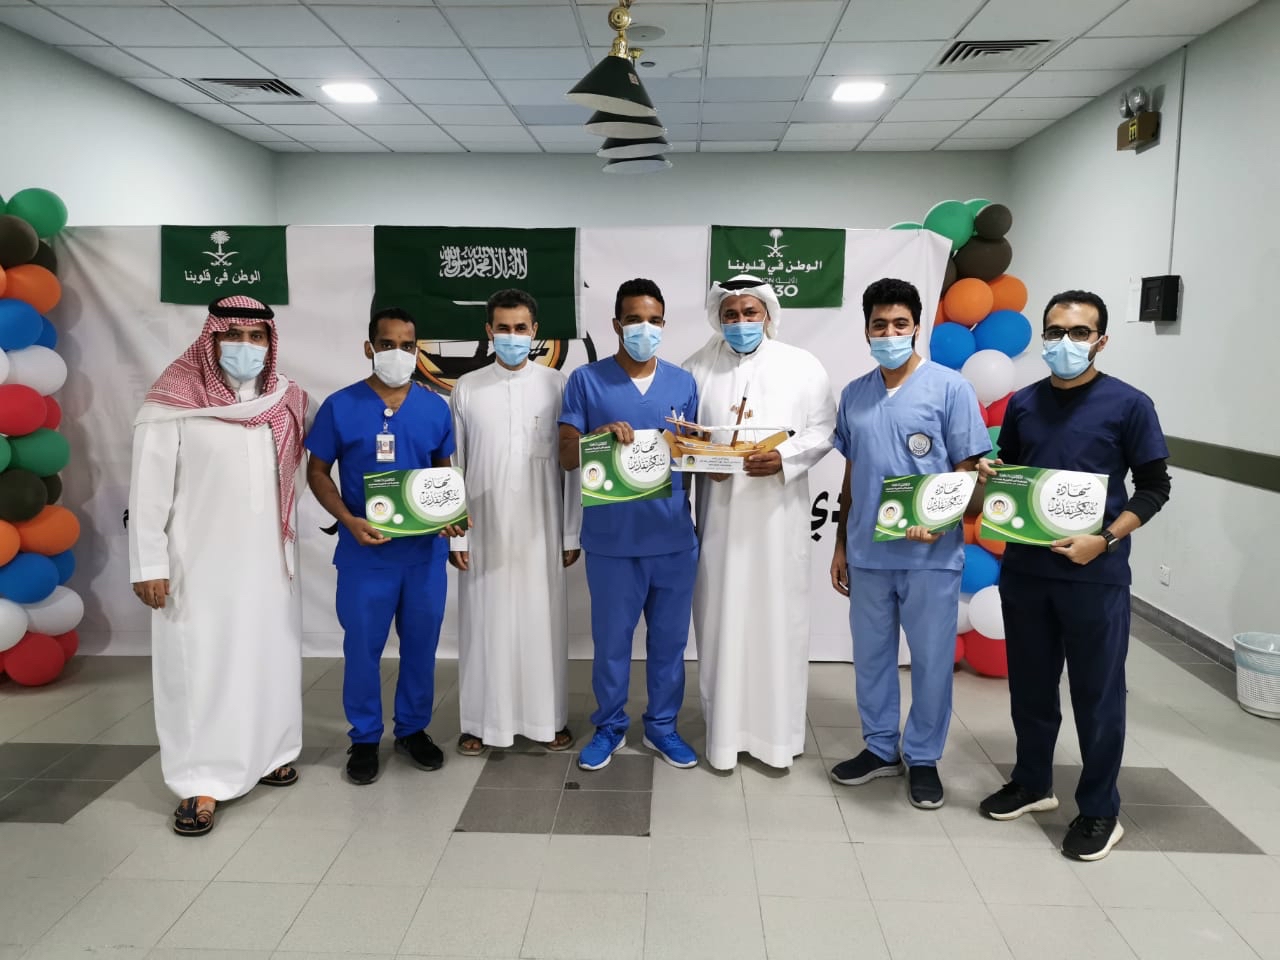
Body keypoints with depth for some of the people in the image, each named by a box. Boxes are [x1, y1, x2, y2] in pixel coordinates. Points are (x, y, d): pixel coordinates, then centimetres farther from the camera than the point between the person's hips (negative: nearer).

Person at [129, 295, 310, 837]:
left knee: (271, 656, 13)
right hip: (200, 562, -5)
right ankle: (203, 781, 11)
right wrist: (148, 564, -10)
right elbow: (148, 489, -9)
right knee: (200, 667, 0)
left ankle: (269, 751, 31)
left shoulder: (286, 400, 4)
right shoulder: (174, 403, -11)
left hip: (268, 560, 5)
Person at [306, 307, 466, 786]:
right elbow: (317, 471, 0)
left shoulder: (436, 408, 2)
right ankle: (364, 738, 26)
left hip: (425, 550, 2)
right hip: (365, 553, -2)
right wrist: (349, 521, -14)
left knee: (421, 644, 13)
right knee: (362, 647, 8)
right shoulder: (340, 406, -6)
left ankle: (413, 729, 31)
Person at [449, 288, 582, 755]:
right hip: (485, 529, 1)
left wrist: (572, 533, -2)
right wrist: (454, 533, -1)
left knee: (543, 622, 7)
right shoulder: (467, 388, 1)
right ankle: (482, 721, 21)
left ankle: (549, 718, 22)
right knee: (485, 623, 7)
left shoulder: (557, 385, -1)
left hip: (541, 530, 0)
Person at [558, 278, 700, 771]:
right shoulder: (586, 380, -2)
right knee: (611, 639, 10)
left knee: (669, 638, 13)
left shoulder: (683, 383, 7)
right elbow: (566, 457, -5)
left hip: (673, 536, 2)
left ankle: (662, 726, 31)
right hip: (611, 538, -2)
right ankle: (609, 726, 30)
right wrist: (599, 434, -23)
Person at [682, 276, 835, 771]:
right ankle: (725, 729, 17)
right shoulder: (698, 367, 6)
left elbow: (823, 430, 2)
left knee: (777, 617, 4)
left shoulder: (802, 365, 4)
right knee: (722, 617, 4)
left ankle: (777, 729, 18)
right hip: (719, 512, 1)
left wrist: (785, 458, -15)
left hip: (778, 512, 0)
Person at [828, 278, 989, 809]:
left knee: (931, 660, 8)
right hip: (867, 554, 4)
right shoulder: (854, 395, 8)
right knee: (871, 655, 14)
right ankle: (881, 748, 31)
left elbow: (968, 470, -5)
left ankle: (923, 758, 26)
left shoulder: (950, 387, -5)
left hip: (930, 555, -4)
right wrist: (841, 545, 13)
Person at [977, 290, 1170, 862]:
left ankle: (1100, 810, 23)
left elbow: (1154, 488, -4)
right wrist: (989, 477, -6)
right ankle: (1032, 783, 34)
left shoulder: (1128, 405, -5)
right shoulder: (1023, 404, 7)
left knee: (1097, 694, 7)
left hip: (1095, 577, -4)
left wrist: (1104, 539, -17)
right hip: (1023, 569, 4)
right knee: (1029, 685, 16)